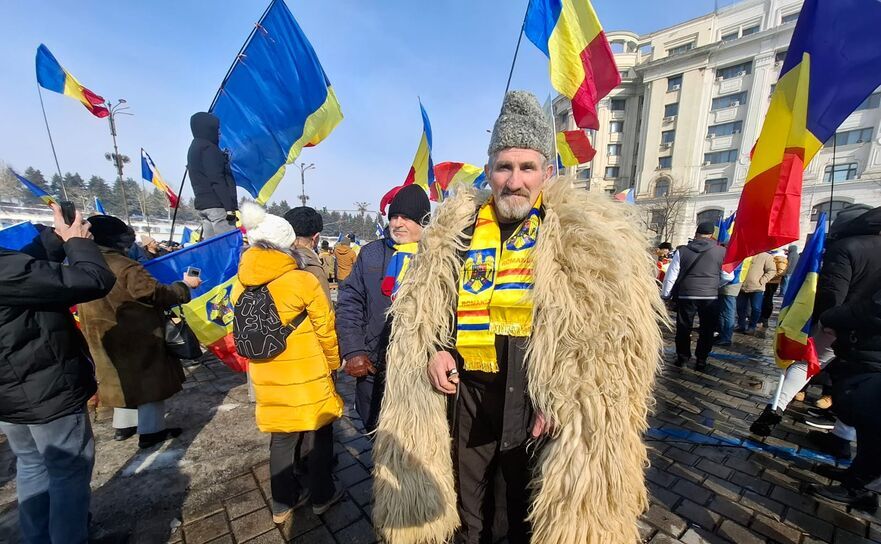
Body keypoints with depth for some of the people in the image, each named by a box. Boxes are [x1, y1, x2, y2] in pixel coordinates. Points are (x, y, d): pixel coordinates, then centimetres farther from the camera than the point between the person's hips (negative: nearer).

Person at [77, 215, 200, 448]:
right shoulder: (125, 268, -23)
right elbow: (157, 294, -20)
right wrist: (185, 285, -7)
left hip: (106, 340, 8)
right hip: (138, 338, -8)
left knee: (124, 379, 23)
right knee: (149, 380, 5)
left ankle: (123, 426, 35)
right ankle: (151, 431, 13)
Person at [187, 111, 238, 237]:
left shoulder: (194, 148, 23)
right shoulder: (207, 148, -8)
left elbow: (202, 179, 22)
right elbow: (217, 180, -17)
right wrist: (230, 206, -19)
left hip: (202, 203, 10)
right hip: (217, 205, -10)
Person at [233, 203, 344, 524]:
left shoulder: (240, 286, -2)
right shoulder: (303, 281, -19)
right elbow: (326, 330, -12)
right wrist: (333, 362, 5)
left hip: (266, 378, 5)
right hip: (308, 377, -5)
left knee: (281, 437, 22)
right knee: (319, 435, 16)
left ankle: (283, 503, 38)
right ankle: (322, 496, 33)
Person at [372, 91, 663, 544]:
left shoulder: (584, 236, -9)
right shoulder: (457, 231, -1)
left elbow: (604, 331, -9)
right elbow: (423, 305, 8)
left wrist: (561, 397, -13)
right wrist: (436, 349, -7)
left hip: (538, 403, -2)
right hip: (469, 394, 4)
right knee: (468, 504, 26)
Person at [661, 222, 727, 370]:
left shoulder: (682, 251, -2)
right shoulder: (721, 251, -1)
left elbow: (671, 275, 0)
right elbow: (727, 276, 7)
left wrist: (665, 294, 9)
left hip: (686, 295, 0)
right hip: (710, 296, 0)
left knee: (684, 328, 12)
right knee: (707, 330, 11)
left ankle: (682, 357, 21)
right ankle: (701, 361, 17)